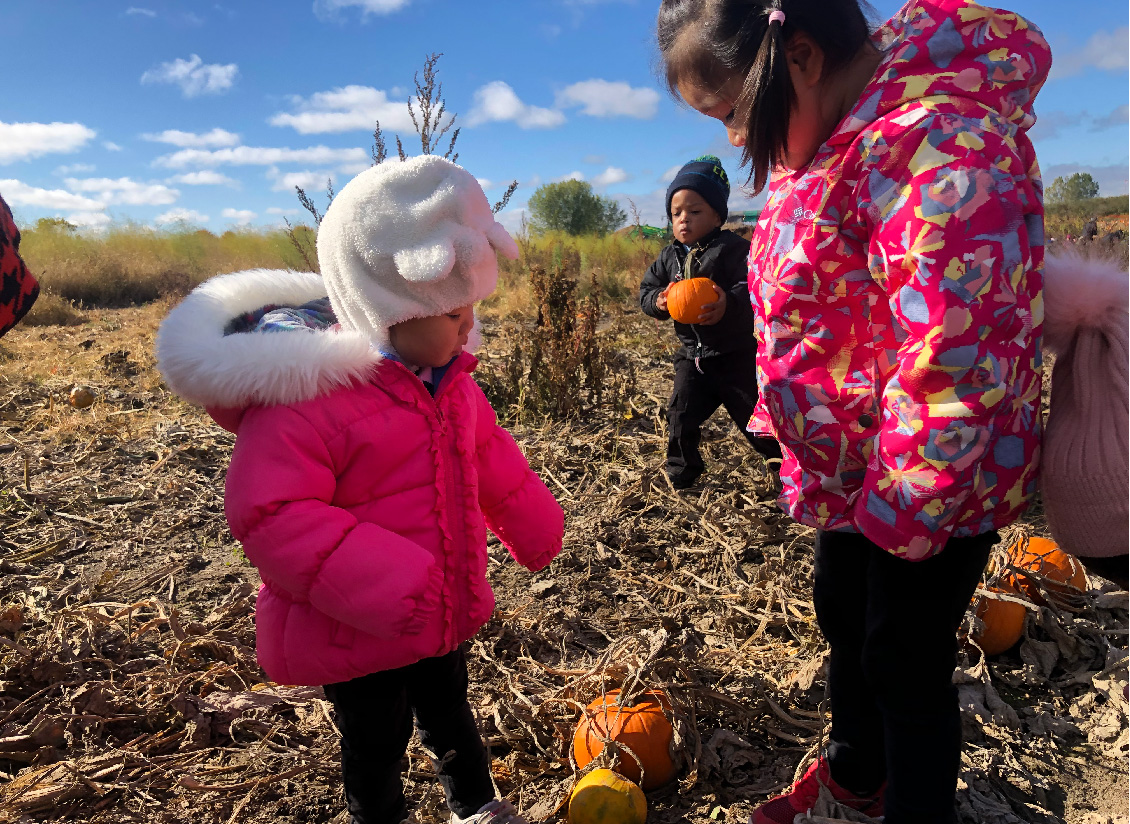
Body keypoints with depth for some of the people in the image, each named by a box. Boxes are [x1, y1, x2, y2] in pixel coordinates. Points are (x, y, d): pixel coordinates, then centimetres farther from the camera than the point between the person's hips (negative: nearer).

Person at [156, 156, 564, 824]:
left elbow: (492, 460, 11)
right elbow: (270, 515, -31)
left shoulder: (448, 379, -2)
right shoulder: (305, 392, -28)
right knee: (376, 745, 18)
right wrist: (383, 588, -36)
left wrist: (536, 529, 20)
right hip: (356, 638, -7)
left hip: (443, 610, 7)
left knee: (450, 712, 29)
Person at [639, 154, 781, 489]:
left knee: (754, 415, 4)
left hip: (735, 352, -5)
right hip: (692, 354, 5)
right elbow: (647, 289, 9)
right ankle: (681, 471, 26)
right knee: (681, 414, 6)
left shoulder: (733, 248, -13)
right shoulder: (669, 257, 6)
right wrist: (657, 301, -14)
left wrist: (730, 303, -44)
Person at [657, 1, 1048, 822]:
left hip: (929, 486, -9)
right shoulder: (838, 135, 3)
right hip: (849, 467, 10)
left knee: (906, 663, 9)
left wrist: (901, 510, -20)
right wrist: (796, 433, 14)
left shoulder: (936, 145, -29)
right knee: (843, 617, 25)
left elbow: (952, 365, -30)